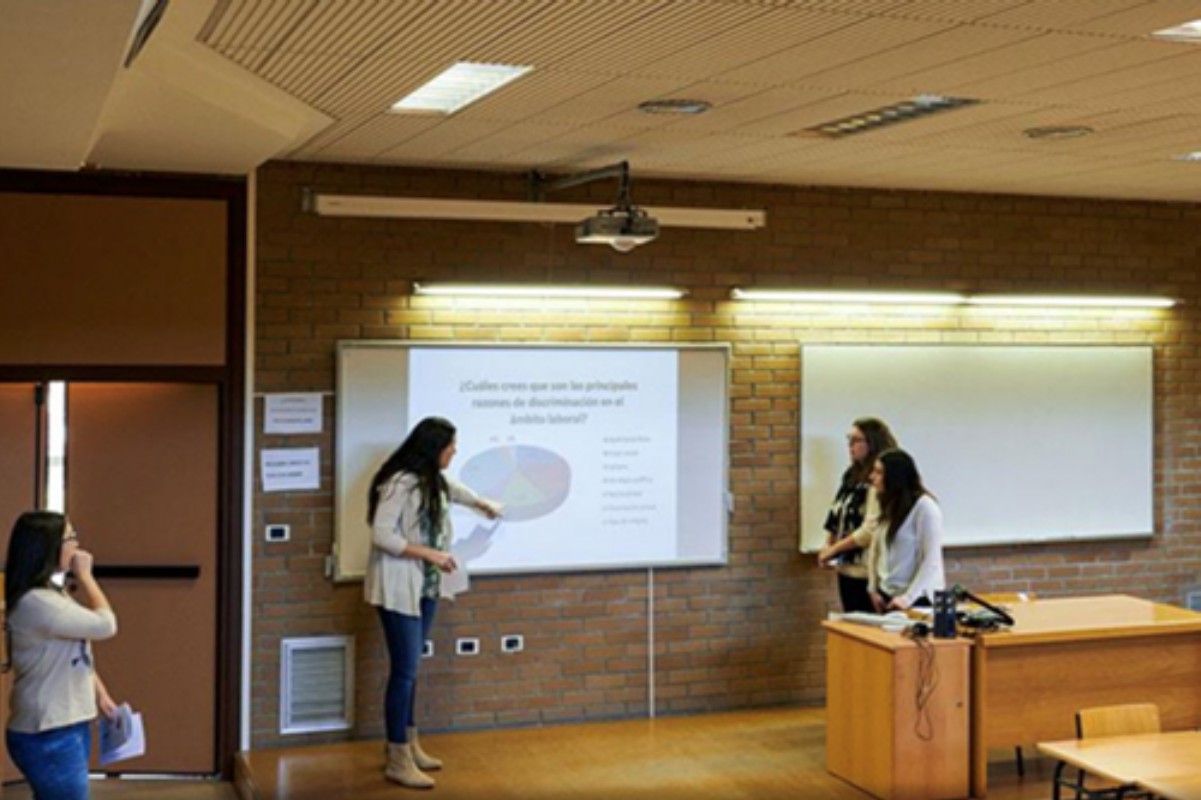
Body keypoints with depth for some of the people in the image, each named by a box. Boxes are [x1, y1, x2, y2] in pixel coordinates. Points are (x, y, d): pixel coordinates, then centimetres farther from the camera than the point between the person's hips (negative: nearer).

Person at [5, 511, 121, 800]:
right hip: (48, 736, -10)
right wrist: (85, 575, -11)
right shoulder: (35, 603, -23)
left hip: (67, 727, 10)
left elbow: (78, 653, 18)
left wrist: (101, 695, 10)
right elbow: (105, 625, -20)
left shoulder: (51, 595, 10)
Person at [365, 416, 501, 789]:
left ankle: (409, 744, 24)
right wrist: (430, 553, -21)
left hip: (426, 587, 9)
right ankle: (397, 760, 0)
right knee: (404, 670, -7)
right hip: (399, 588, -9)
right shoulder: (400, 482, -19)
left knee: (411, 669, 14)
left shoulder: (432, 480, 9)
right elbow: (381, 535, -22)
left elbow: (451, 489, 34)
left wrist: (483, 504, 50)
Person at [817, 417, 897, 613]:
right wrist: (829, 544, 1)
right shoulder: (852, 474, 11)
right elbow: (836, 516, 17)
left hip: (866, 572, -9)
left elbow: (870, 530, -20)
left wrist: (834, 550, -11)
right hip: (846, 568, 9)